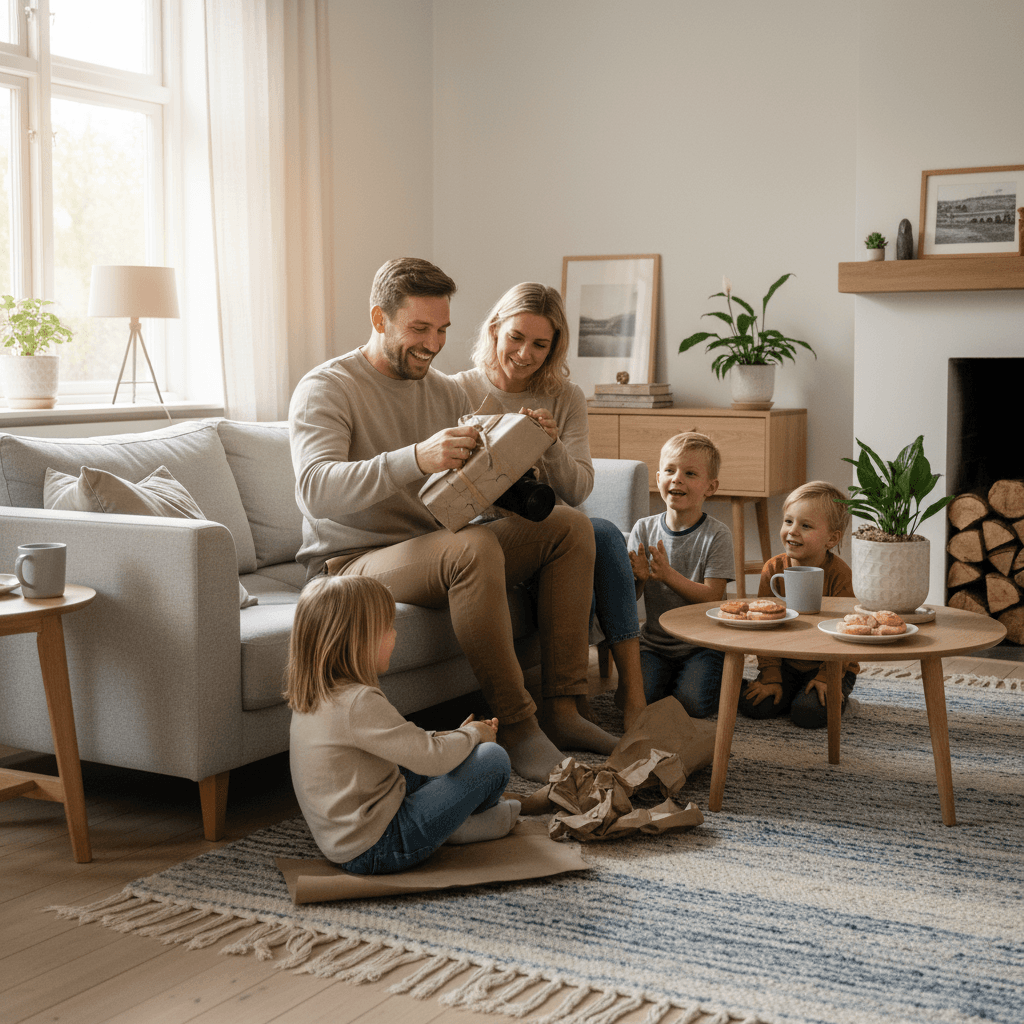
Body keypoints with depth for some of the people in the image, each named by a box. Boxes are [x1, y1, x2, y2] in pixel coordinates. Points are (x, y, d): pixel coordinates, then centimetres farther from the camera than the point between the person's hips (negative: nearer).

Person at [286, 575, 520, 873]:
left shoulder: (310, 697, 5)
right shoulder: (358, 703, -26)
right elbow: (433, 758, -23)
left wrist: (451, 737, 12)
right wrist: (471, 734, -2)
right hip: (376, 849, -10)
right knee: (493, 759, -7)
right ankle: (466, 824, 20)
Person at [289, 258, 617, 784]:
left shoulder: (447, 392, 12)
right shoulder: (325, 389, -10)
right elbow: (316, 491, -29)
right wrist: (417, 459, -42)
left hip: (436, 553, 8)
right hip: (353, 563, -8)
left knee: (569, 525, -4)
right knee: (474, 548, -36)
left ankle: (560, 707, -9)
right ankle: (515, 724, -25)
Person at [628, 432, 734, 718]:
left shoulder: (717, 535, -9)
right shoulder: (644, 529, 1)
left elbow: (712, 597, -15)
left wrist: (668, 575, -27)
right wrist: (639, 578, -22)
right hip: (654, 642, 2)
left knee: (692, 703, -23)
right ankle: (668, 677, 12)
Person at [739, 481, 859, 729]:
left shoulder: (838, 573, -17)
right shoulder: (773, 569, -5)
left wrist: (827, 677, -18)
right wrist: (770, 677, -8)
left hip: (831, 665, -3)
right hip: (785, 663, 3)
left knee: (809, 714, -25)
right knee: (753, 705, -16)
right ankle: (787, 691, 14)